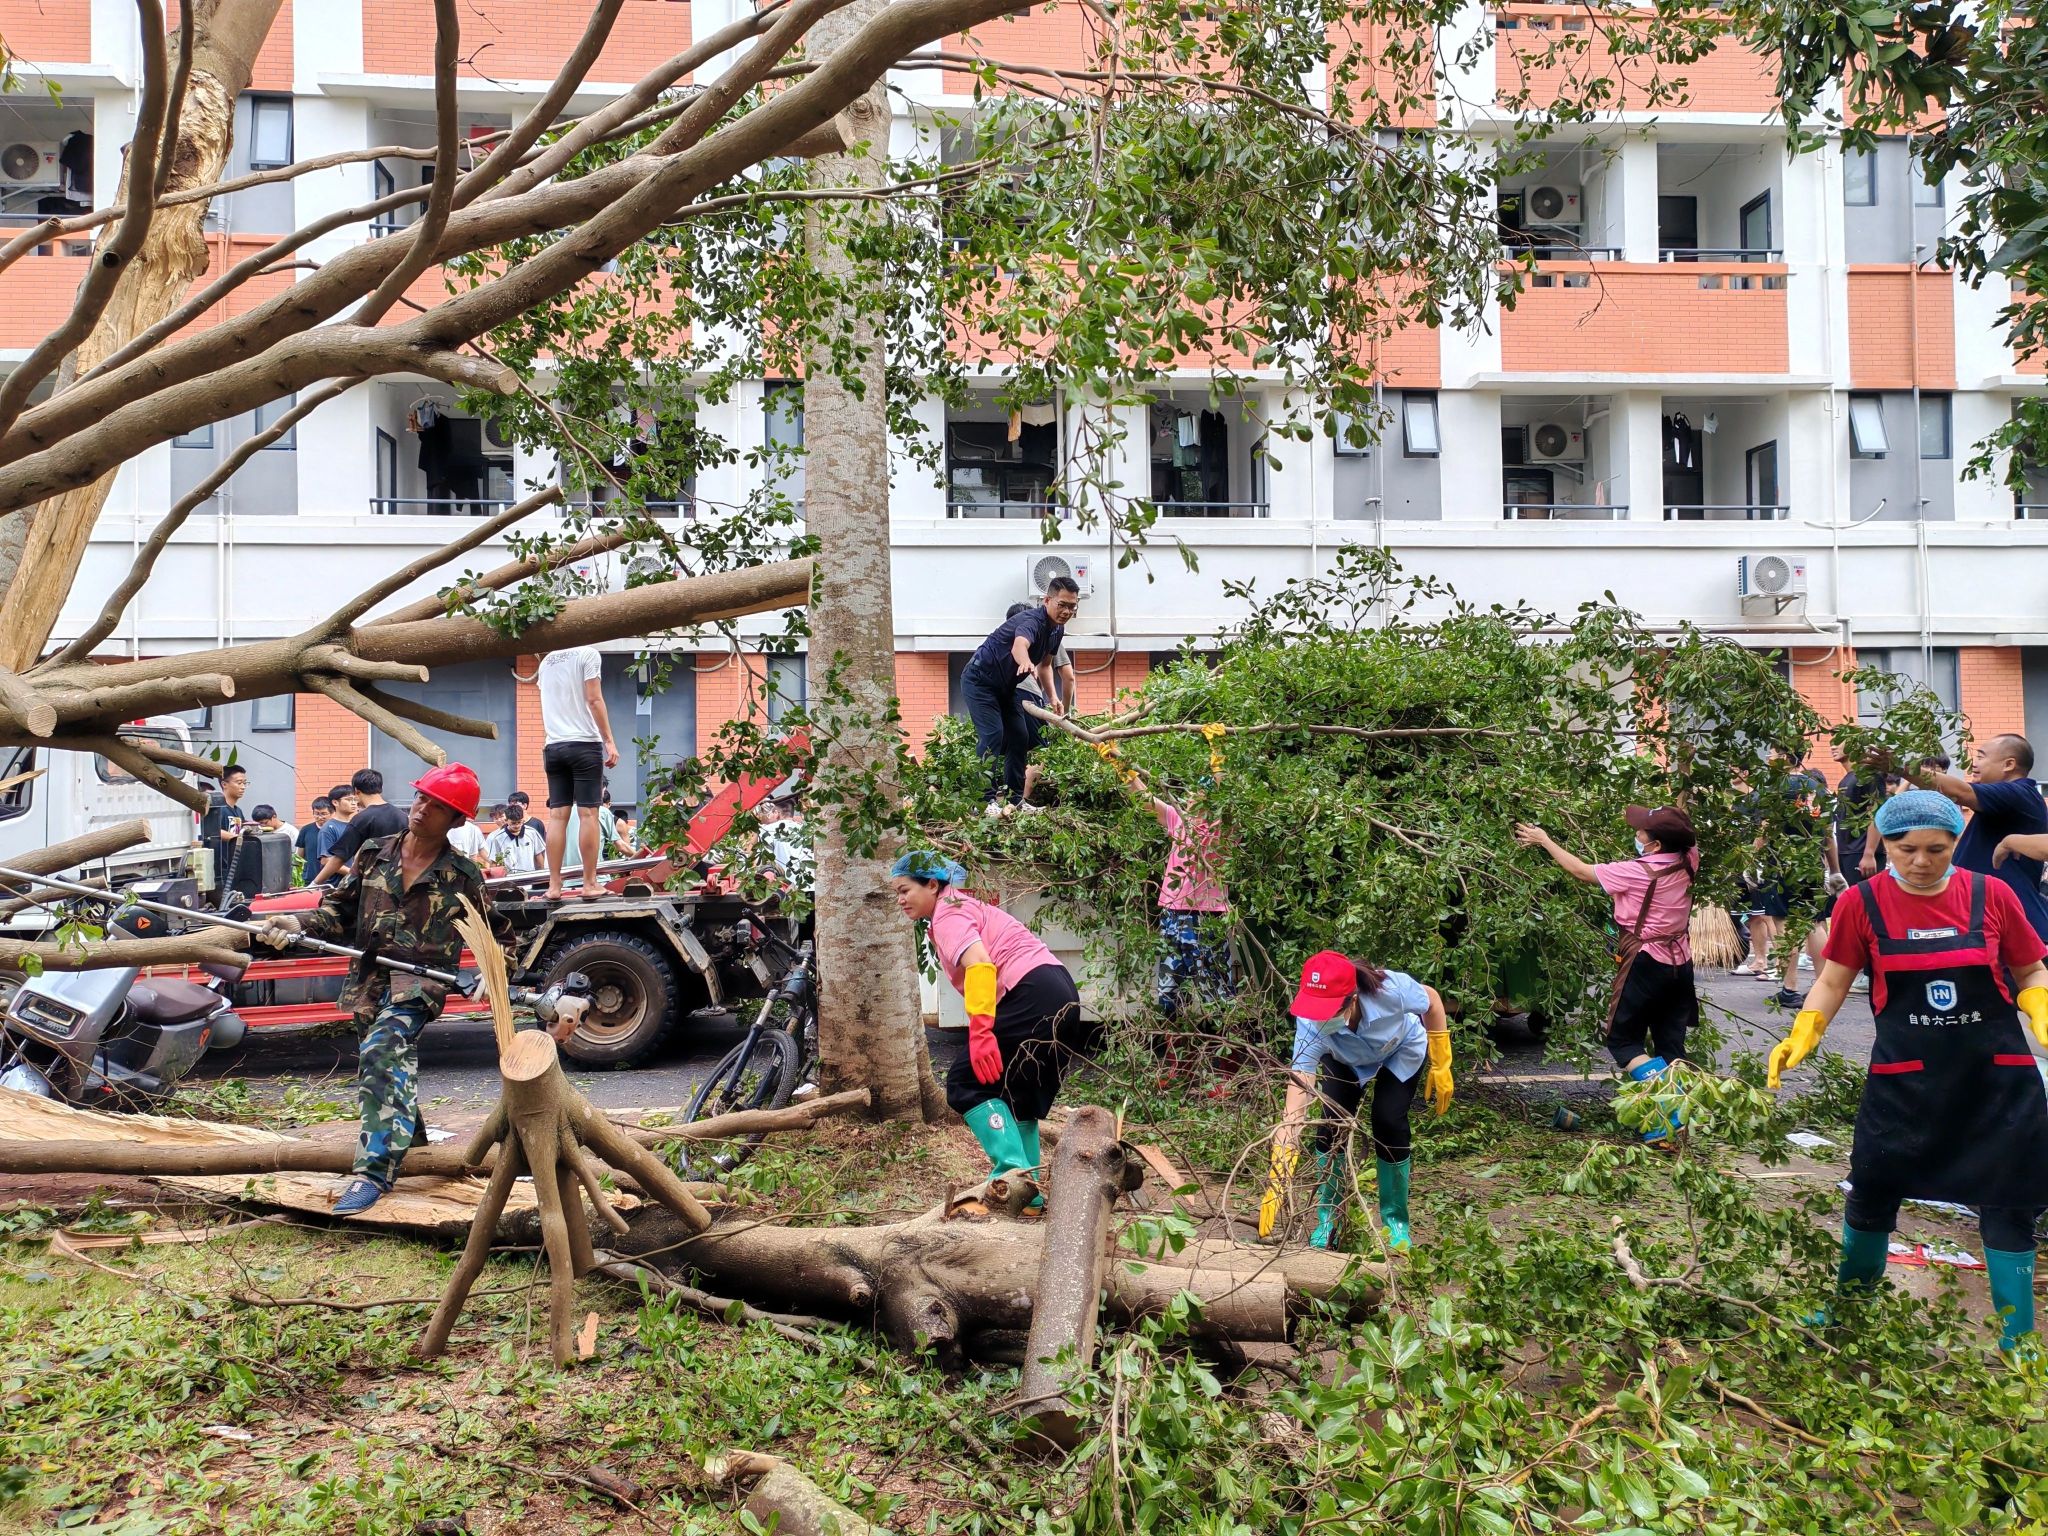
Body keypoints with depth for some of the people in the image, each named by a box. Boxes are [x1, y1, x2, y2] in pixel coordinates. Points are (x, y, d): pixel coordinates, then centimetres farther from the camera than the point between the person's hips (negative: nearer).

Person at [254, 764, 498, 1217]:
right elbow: (340, 910, 9)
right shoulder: (373, 854, 6)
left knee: (380, 1053, -27)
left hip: (421, 981, -5)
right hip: (369, 979, 5)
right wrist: (298, 924, -9)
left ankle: (375, 1172, -28)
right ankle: (411, 1135, 48)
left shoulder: (463, 876, -1)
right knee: (394, 1066, 19)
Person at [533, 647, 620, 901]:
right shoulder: (588, 653, -2)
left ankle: (554, 886, 2)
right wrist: (609, 741, -9)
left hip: (554, 746, 6)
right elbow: (594, 700, -9)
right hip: (584, 744, -6)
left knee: (557, 816, 4)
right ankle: (590, 884, -3)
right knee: (588, 814, -4)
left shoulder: (546, 661, 17)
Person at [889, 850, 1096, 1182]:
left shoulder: (946, 912, -2)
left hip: (1034, 996, -10)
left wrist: (980, 1032, -28)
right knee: (1015, 1096, 19)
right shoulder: (960, 906, 28)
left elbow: (979, 964, -20)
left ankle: (1013, 1171, -18)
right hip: (1058, 994, 10)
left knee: (967, 1084, -8)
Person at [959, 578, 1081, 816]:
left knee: (1020, 738, 5)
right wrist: (1025, 662, -76)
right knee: (992, 735, -20)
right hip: (980, 680, -9)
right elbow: (1019, 645, -53)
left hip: (1005, 686, 9)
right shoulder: (1032, 621, -29)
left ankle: (1014, 798, 12)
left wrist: (1053, 697, 1)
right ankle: (989, 800, -18)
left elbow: (1044, 664, 14)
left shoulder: (1057, 630, -1)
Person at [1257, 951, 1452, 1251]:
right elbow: (1294, 1108, -45)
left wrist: (1441, 1068, -12)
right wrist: (1277, 1181, -51)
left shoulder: (1390, 989, -44)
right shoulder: (1311, 1028, -42)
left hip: (1402, 1051, -1)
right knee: (1332, 1122, -16)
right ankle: (1329, 1218, 8)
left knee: (1388, 1122, -17)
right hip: (1345, 1060, 1)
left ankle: (1395, 1221, 6)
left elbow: (1432, 1000, -19)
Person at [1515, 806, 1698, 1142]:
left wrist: (1544, 841, 2)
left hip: (1647, 963, -7)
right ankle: (1675, 1113, 6)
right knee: (1671, 1045, 10)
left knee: (1622, 1040, 5)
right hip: (1680, 963, 7)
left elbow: (1581, 871, -8)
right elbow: (1684, 837, 20)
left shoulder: (1637, 872, -20)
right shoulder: (1687, 861, -5)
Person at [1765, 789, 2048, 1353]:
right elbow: (1834, 981, 2)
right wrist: (1801, 1036, -11)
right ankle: (1850, 1303, 34)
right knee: (1873, 1194, 10)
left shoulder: (1991, 895, -5)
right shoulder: (1862, 903, -6)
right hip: (1904, 1079, 0)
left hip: (1997, 1079, 0)